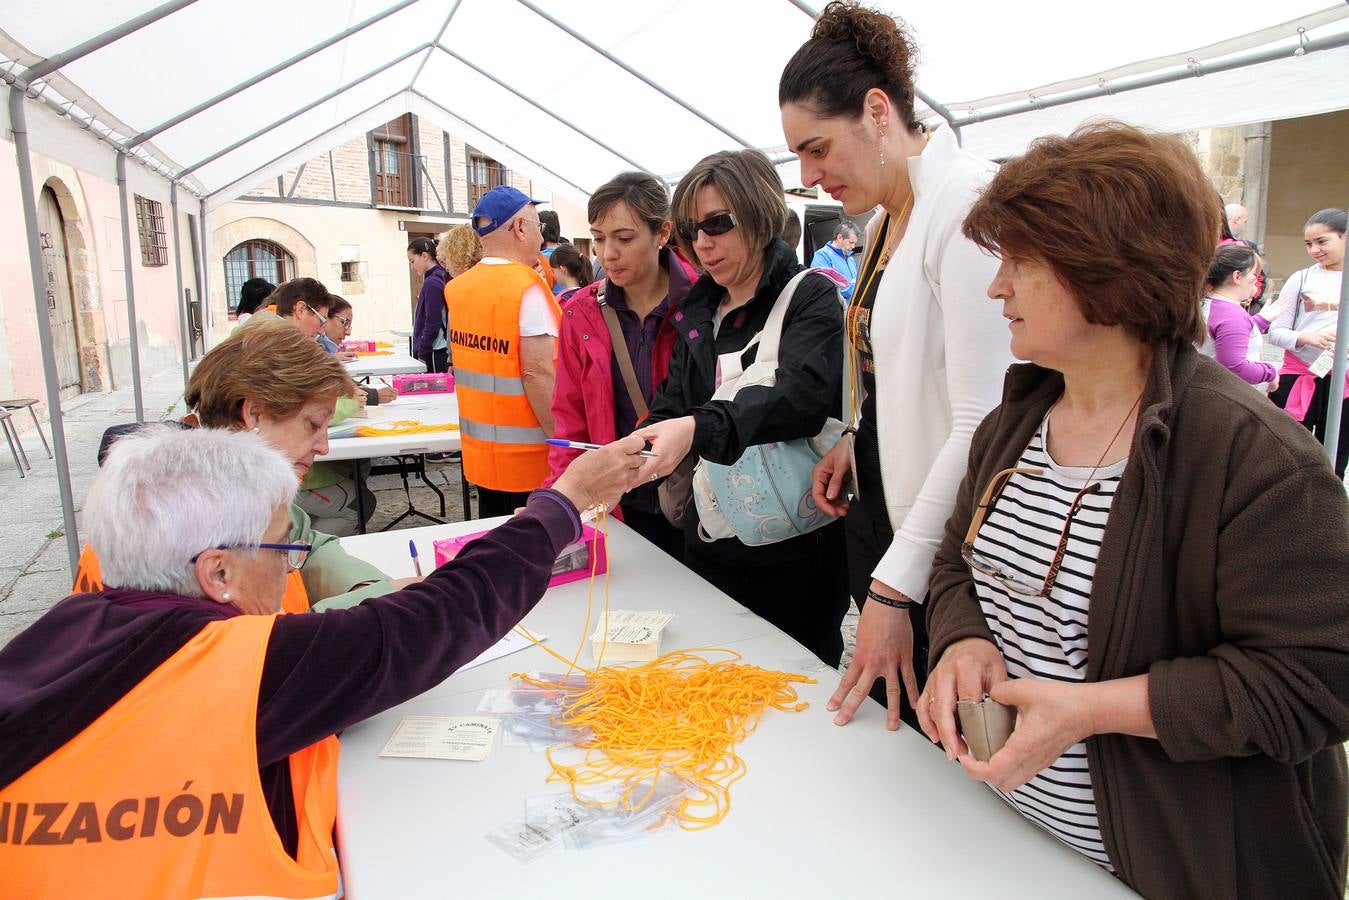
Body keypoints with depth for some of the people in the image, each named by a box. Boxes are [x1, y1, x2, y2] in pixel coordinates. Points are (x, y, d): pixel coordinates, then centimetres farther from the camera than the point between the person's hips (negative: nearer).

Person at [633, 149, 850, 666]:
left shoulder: (812, 298, -8)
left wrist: (698, 428, -40)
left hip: (794, 550, -5)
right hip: (710, 541, 6)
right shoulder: (696, 313, 12)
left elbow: (801, 395, -25)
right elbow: (671, 405, 7)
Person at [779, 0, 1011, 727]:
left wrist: (895, 584, -20)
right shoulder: (886, 217, 10)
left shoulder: (968, 201, -19)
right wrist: (854, 440, 4)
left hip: (939, 555, -8)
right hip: (882, 516, 8)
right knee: (887, 734, 19)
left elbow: (982, 421, -22)